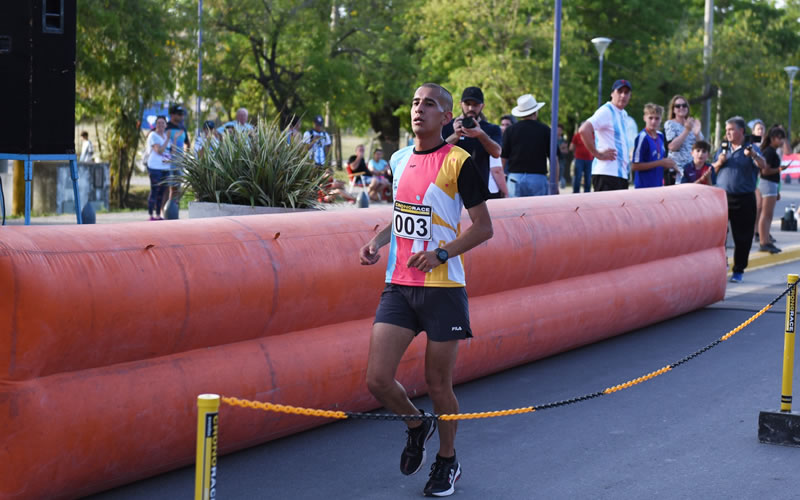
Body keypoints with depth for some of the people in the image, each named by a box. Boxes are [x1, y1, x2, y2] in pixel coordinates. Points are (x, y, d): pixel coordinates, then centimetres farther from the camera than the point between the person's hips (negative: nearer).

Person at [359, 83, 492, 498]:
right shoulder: (399, 160, 10)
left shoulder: (458, 163, -8)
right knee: (377, 380, -3)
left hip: (443, 287, -5)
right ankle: (417, 425, 28)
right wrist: (378, 241, 7)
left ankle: (447, 462, 27)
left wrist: (441, 254, -19)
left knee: (438, 384, 3)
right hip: (398, 285, 5)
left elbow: (483, 227, -7)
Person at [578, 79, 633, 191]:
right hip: (606, 174, -10)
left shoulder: (623, 114, 19)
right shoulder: (606, 111, -9)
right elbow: (584, 130, -24)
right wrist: (598, 154, -20)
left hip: (622, 174, 10)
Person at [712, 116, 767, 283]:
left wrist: (754, 156, -37)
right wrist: (719, 162, -6)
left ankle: (738, 270, 12)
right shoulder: (723, 149, 13)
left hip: (744, 200, -3)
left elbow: (763, 166, -17)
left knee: (742, 237, 3)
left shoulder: (751, 149, 0)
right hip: (723, 197, 3)